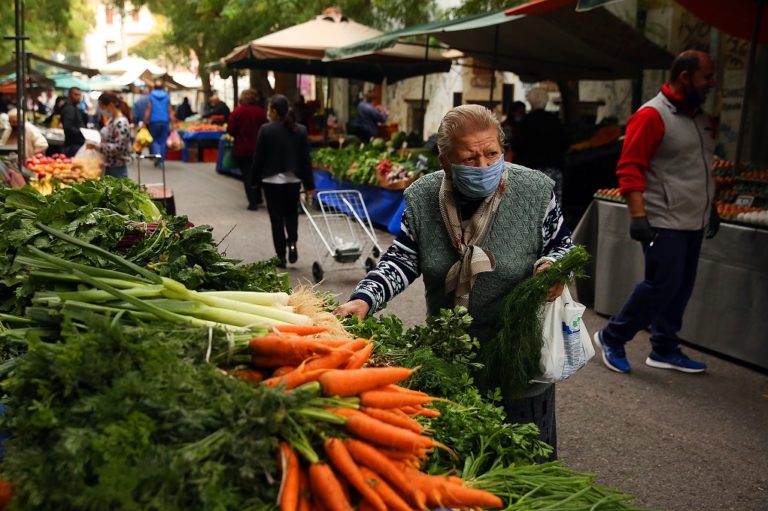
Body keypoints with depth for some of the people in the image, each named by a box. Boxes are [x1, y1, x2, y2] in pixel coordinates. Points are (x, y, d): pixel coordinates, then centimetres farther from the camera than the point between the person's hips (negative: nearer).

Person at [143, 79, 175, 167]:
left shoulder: (151, 96, 0)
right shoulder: (167, 96, 4)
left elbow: (148, 110, -4)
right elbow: (170, 111, 1)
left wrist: (145, 122, -1)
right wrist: (172, 123, 4)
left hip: (154, 121, -1)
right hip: (165, 121, 1)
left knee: (154, 140, 9)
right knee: (163, 141, 6)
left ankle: (157, 155, -16)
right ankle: (162, 161, 6)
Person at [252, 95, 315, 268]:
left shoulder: (266, 130, -10)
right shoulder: (300, 130, -1)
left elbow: (258, 157, -7)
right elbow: (306, 158, 0)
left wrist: (255, 178, 6)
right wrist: (309, 184, 5)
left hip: (272, 181, -3)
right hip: (293, 180, 3)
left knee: (277, 218, 7)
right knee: (291, 214, 21)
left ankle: (281, 256, 9)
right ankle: (292, 243, -2)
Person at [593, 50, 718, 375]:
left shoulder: (700, 118, 15)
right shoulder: (652, 115, -12)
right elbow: (630, 168, -17)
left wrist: (711, 208, 23)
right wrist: (638, 215, -23)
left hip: (693, 222, 8)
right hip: (664, 222, -8)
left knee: (680, 288, 10)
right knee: (662, 285, -9)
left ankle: (664, 350, 21)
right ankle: (612, 337, 8)